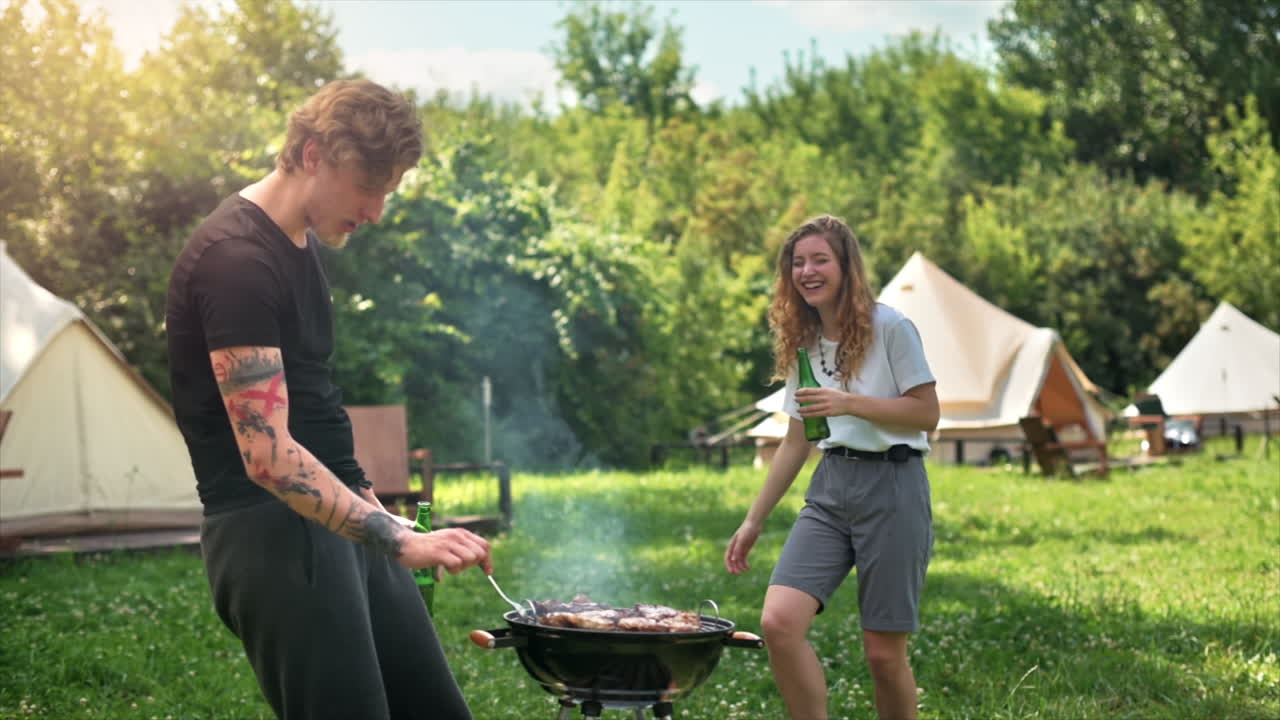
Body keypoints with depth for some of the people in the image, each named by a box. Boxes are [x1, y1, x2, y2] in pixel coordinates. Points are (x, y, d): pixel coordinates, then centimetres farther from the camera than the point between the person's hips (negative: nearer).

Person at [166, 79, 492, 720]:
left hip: (341, 517, 9)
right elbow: (267, 455, -25)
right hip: (273, 527, -9)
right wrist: (401, 541, -29)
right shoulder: (236, 259, -17)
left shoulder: (302, 240, 14)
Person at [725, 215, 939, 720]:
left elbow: (927, 414, -6)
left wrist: (850, 404, -18)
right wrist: (754, 520, 16)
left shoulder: (890, 328, -5)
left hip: (892, 487, -5)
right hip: (831, 488, 5)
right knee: (778, 622, -15)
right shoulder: (803, 342, 13)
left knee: (883, 651, -2)